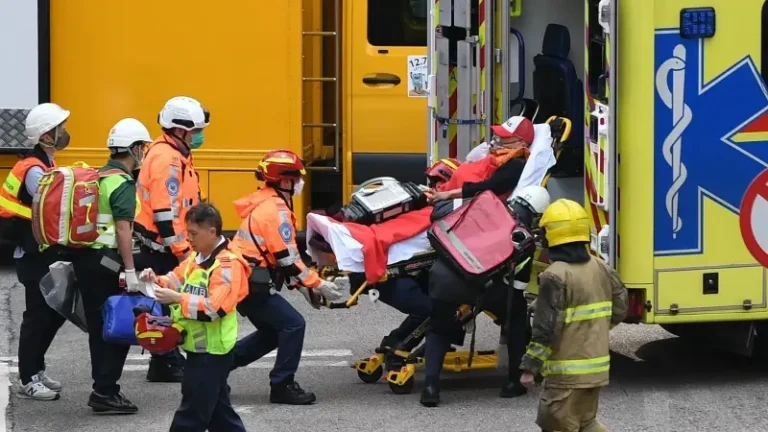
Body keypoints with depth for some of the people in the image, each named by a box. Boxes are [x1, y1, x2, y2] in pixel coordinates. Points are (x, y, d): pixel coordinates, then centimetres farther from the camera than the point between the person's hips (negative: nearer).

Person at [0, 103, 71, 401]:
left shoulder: (46, 165, 12)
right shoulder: (33, 170, -19)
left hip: (47, 253, 10)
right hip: (35, 256, -10)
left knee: (56, 312, 15)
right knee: (38, 316, -3)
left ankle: (35, 369, 26)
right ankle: (28, 381, 5)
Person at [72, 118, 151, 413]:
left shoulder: (97, 177, 15)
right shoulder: (123, 184, -13)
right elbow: (122, 229, -20)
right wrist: (130, 270, -21)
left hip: (85, 258, 9)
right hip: (107, 261, -9)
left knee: (98, 325, 14)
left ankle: (103, 388, 20)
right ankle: (105, 392, -4)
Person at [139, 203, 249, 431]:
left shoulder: (228, 264, -19)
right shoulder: (197, 256, 11)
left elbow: (216, 307, -27)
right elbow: (177, 280, 17)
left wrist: (178, 299, -28)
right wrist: (158, 281, -4)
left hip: (212, 349, -10)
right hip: (200, 346, 10)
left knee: (193, 412, -5)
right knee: (216, 406, 18)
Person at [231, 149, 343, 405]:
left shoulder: (266, 204, 15)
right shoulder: (276, 210, -16)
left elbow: (278, 255, 18)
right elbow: (287, 259, -20)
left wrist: (304, 285, 13)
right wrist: (317, 284, -13)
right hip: (250, 284, -10)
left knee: (272, 331, 18)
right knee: (293, 324, -8)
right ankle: (282, 386, -3)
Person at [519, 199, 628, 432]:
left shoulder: (555, 276, -19)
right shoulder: (601, 269, 5)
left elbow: (546, 329, -20)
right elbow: (619, 310, 13)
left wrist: (530, 367, -14)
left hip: (567, 370, -8)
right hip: (597, 366, 8)